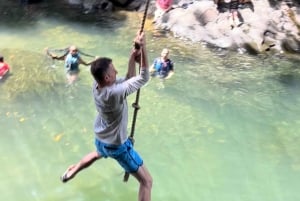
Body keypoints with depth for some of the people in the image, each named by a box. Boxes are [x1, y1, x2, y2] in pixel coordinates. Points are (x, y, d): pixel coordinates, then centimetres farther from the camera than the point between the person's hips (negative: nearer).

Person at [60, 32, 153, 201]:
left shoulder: (97, 85, -13)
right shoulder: (115, 92, -37)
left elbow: (129, 79, -4)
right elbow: (144, 78, -31)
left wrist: (132, 57, -14)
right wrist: (143, 48, -30)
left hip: (100, 139, 8)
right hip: (117, 146, -8)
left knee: (98, 154, 45)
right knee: (147, 182, 2)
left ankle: (72, 172, 67)